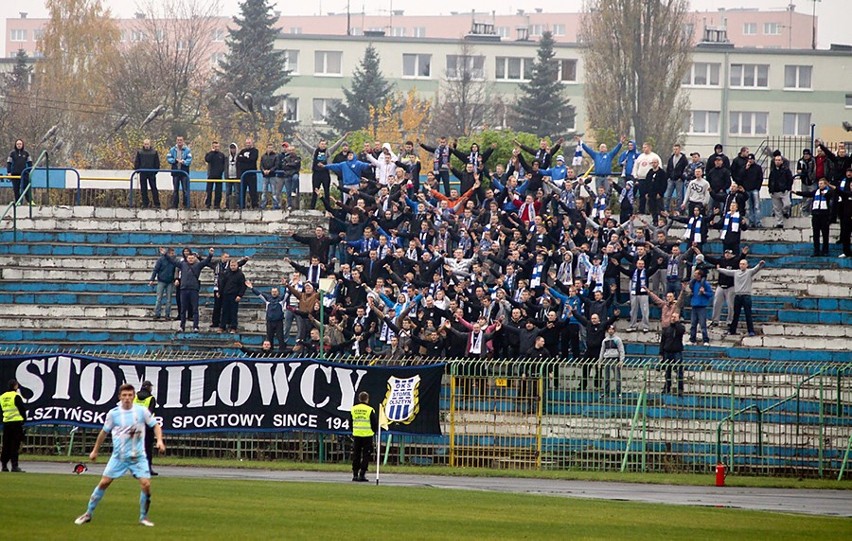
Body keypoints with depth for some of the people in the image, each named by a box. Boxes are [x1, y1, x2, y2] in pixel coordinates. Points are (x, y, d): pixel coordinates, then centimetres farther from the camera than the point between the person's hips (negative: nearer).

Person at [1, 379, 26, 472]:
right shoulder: (16, 396, -9)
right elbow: (22, 409, -8)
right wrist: (24, 419, 7)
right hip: (16, 422, -6)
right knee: (15, 444, -4)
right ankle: (14, 466, -7)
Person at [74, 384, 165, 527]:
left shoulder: (142, 411, -5)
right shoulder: (113, 413, -3)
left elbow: (155, 426, 5)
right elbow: (104, 432, 11)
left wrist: (159, 440, -13)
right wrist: (95, 451, 18)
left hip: (138, 456, 0)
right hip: (119, 456, 0)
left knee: (146, 484, -13)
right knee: (104, 483, -2)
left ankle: (143, 517, 5)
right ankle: (88, 514, 11)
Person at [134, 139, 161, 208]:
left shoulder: (154, 152, 4)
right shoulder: (139, 152, 6)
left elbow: (157, 163, 8)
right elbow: (136, 162, 8)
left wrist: (156, 170, 1)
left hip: (152, 173, -1)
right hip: (142, 173, 1)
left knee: (154, 188, -1)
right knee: (143, 189, 4)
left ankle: (157, 204, 2)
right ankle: (145, 203, 11)